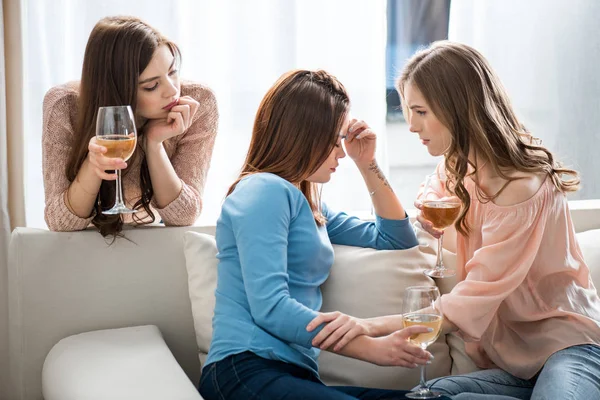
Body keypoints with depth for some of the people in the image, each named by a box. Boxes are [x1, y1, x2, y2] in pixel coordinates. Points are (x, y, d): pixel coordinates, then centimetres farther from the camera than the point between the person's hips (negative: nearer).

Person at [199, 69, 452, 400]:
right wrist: (371, 348, -20)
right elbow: (269, 307, -17)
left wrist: (368, 165, 22)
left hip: (293, 373, 9)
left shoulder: (305, 201, 24)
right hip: (246, 371, -9)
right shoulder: (265, 190, -5)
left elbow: (397, 239, 32)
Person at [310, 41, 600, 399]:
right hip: (510, 363, 8)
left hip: (569, 345, -8)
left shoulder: (522, 185, -18)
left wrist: (372, 325, -28)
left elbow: (473, 302, -22)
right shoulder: (456, 169, 8)